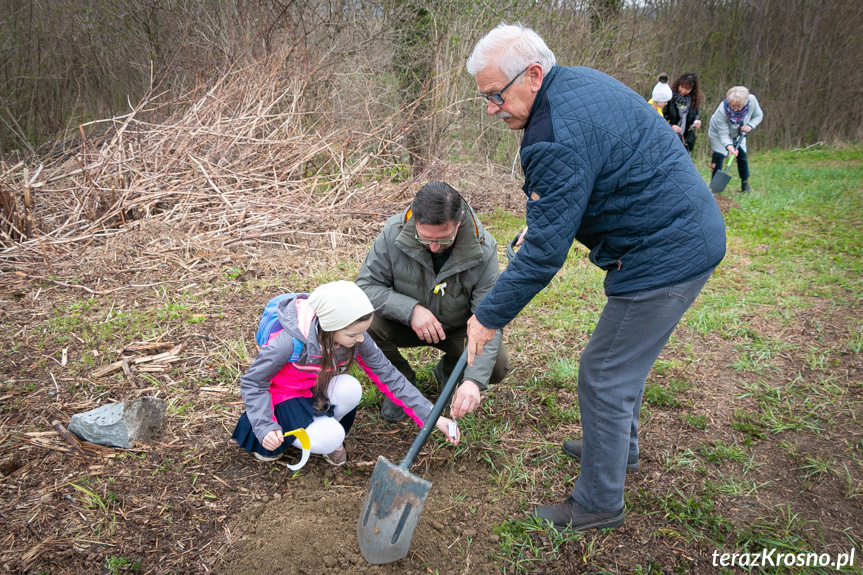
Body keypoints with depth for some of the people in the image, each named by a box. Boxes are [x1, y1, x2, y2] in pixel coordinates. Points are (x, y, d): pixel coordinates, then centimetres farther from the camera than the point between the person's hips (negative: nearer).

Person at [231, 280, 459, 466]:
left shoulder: (357, 340, -19)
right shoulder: (290, 342, -33)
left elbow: (389, 377, -14)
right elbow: (252, 382, -19)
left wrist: (432, 417, -18)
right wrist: (265, 428, -29)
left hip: (318, 392, 4)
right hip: (284, 397, -4)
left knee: (350, 389, -30)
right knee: (328, 439, -31)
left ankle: (327, 430, 1)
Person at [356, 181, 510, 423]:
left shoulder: (483, 249, -26)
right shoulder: (394, 232, -25)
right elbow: (366, 284, -18)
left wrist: (474, 380, -41)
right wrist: (411, 310, -35)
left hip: (457, 327, 0)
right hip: (406, 322, 0)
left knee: (497, 366, -25)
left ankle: (449, 371, 13)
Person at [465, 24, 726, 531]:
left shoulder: (557, 137, -25)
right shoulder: (577, 81, 7)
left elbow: (545, 251, -23)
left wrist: (490, 317, -15)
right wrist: (541, 218, 16)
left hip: (663, 256, -11)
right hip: (688, 236, 11)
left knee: (604, 376, 0)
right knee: (626, 357, 25)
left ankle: (599, 503, 17)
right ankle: (620, 446, 47)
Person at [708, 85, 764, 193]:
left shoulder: (752, 100, -30)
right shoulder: (721, 111, -40)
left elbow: (759, 115, -10)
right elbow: (723, 134, -35)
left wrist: (750, 125, -30)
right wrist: (729, 146, -52)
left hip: (738, 133, 4)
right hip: (718, 133, -4)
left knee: (742, 156, 1)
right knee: (718, 156, -16)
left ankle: (745, 185, 12)